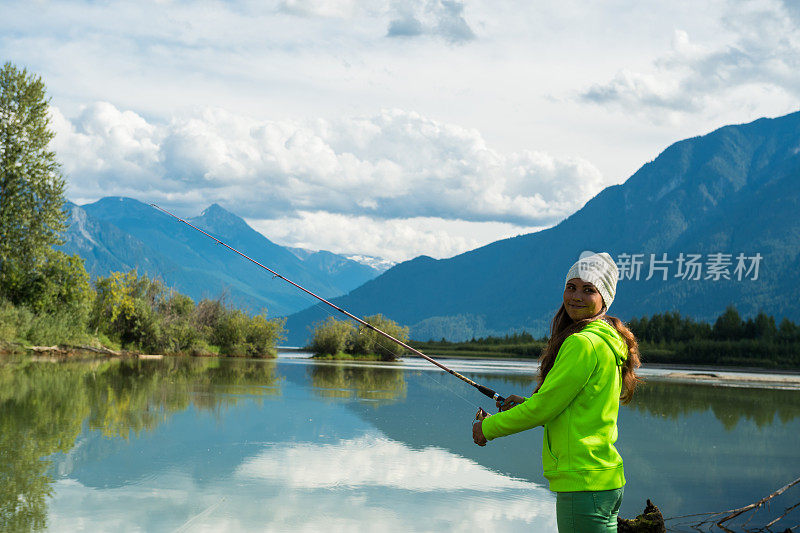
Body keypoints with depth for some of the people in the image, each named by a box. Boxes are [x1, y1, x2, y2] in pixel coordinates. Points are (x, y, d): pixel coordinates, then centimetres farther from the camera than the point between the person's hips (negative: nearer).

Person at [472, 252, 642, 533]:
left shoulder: (584, 343, -15)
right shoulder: (607, 341, 15)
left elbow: (544, 408, -14)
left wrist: (488, 428, -1)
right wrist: (527, 405, 14)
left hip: (584, 482, -10)